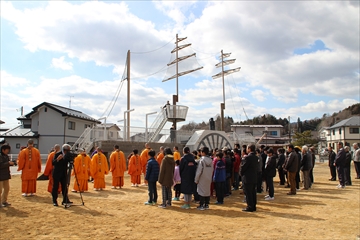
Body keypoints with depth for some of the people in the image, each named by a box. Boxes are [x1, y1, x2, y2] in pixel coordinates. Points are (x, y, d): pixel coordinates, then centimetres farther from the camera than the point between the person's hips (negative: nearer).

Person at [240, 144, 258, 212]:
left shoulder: (247, 157, -18)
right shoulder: (256, 157, 7)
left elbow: (243, 167, -13)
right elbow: (256, 166, 11)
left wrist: (241, 173, 4)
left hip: (247, 178, -8)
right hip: (254, 178, 8)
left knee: (248, 193, -1)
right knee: (253, 193, 13)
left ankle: (250, 207, 3)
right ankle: (253, 206, 20)